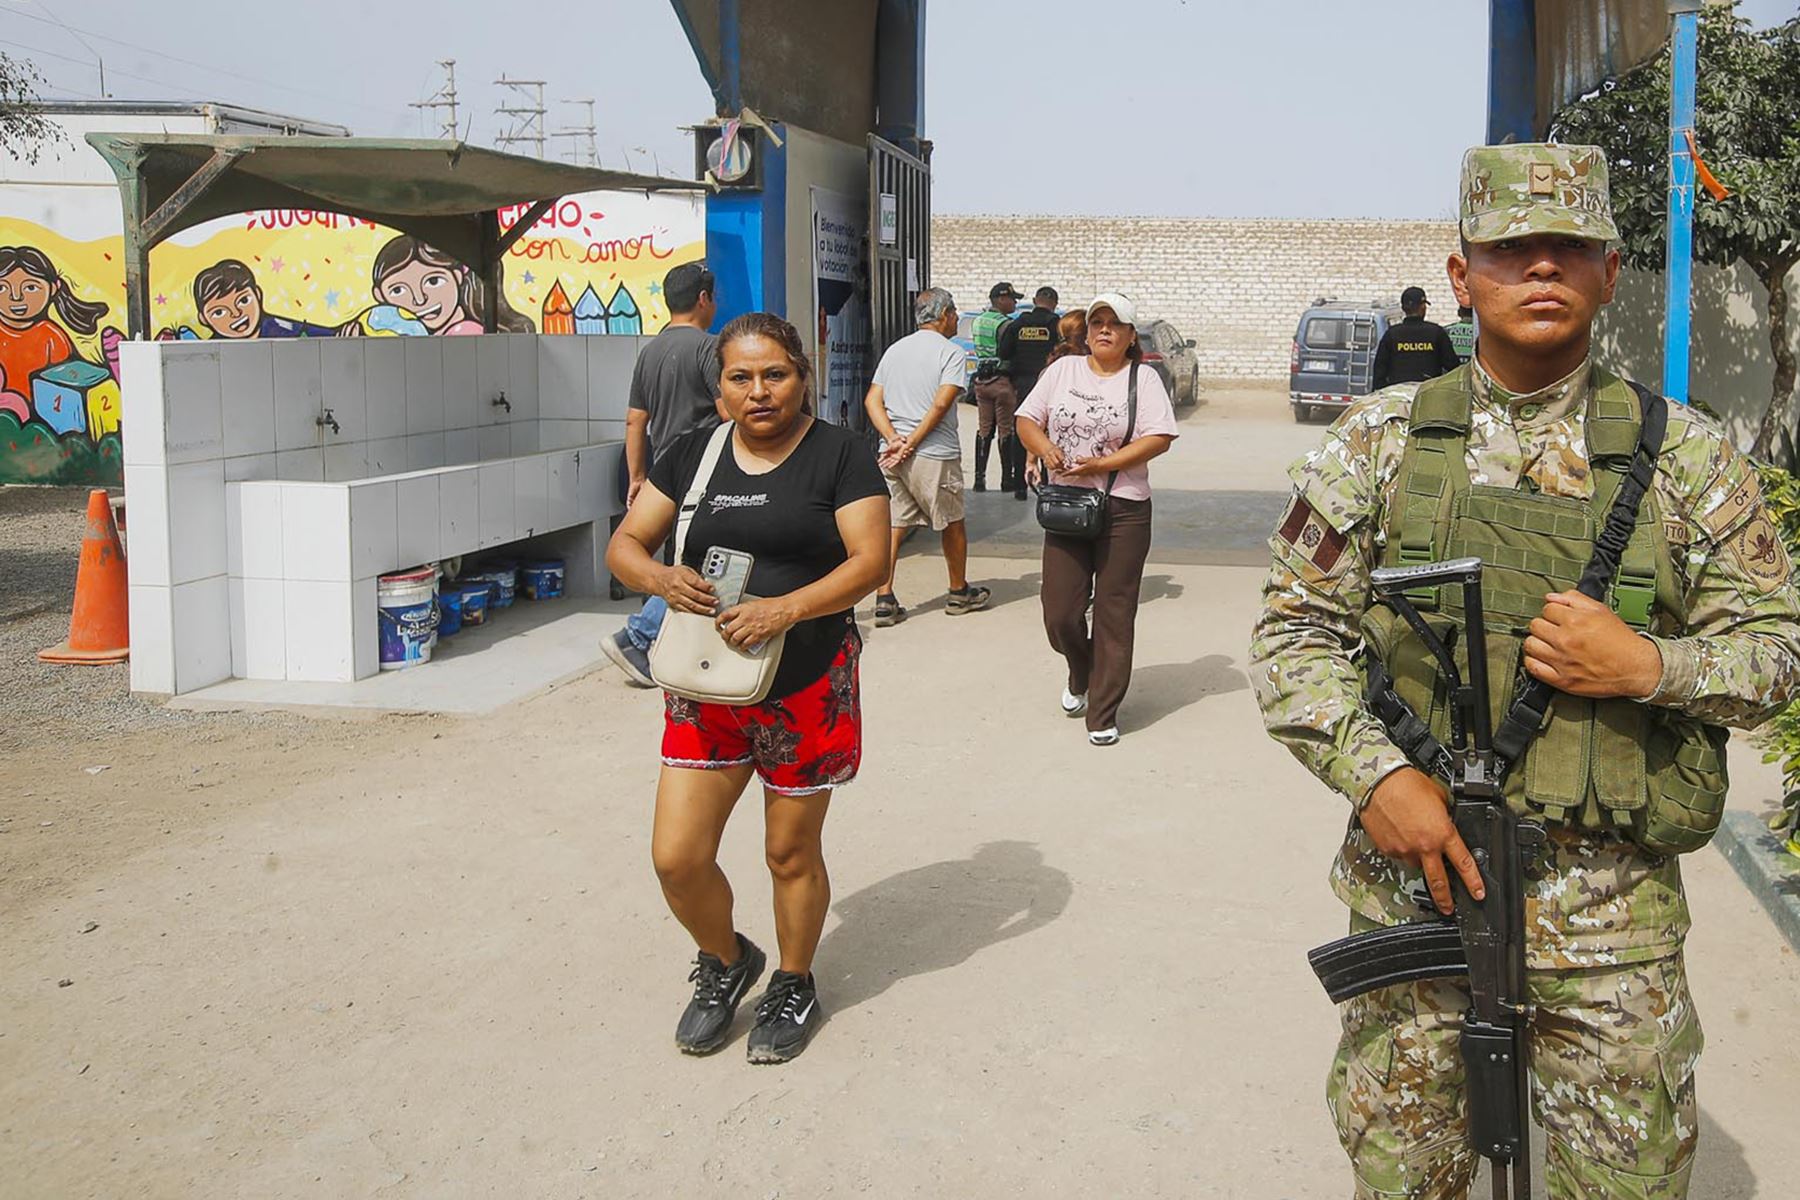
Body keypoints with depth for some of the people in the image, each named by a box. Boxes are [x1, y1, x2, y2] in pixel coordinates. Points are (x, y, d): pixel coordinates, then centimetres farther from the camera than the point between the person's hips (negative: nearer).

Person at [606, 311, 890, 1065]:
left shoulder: (837, 453, -5)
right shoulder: (694, 453, 7)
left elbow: (871, 559, -14)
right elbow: (624, 543, 8)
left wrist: (785, 608, -27)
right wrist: (661, 577, -15)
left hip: (804, 687, -3)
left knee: (791, 851, 10)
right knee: (677, 857, -1)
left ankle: (793, 988, 35)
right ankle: (726, 962, 30)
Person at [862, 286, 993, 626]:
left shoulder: (894, 350, 14)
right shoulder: (950, 352, -5)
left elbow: (873, 400, 5)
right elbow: (941, 403, -17)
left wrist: (894, 439, -7)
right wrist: (912, 444, -15)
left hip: (892, 454, 5)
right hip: (935, 455, -5)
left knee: (893, 525, 9)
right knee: (952, 523, 13)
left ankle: (884, 599, 2)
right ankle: (959, 592, 26)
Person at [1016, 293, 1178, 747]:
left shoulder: (1144, 379, 1)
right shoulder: (1062, 370, 9)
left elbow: (1159, 437, -9)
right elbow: (1027, 419, 10)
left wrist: (1103, 464, -17)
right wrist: (1045, 449, -11)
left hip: (1124, 510, -2)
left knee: (1114, 615, 1)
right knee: (1060, 613, 1)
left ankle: (1103, 713, 10)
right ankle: (1081, 674, 33)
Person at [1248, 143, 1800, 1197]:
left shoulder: (1686, 456, 0)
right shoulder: (1381, 440, 1)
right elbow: (1295, 629, 1)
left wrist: (1651, 667, -15)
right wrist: (1374, 774, -13)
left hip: (1609, 907, 0)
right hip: (1414, 875, 1)